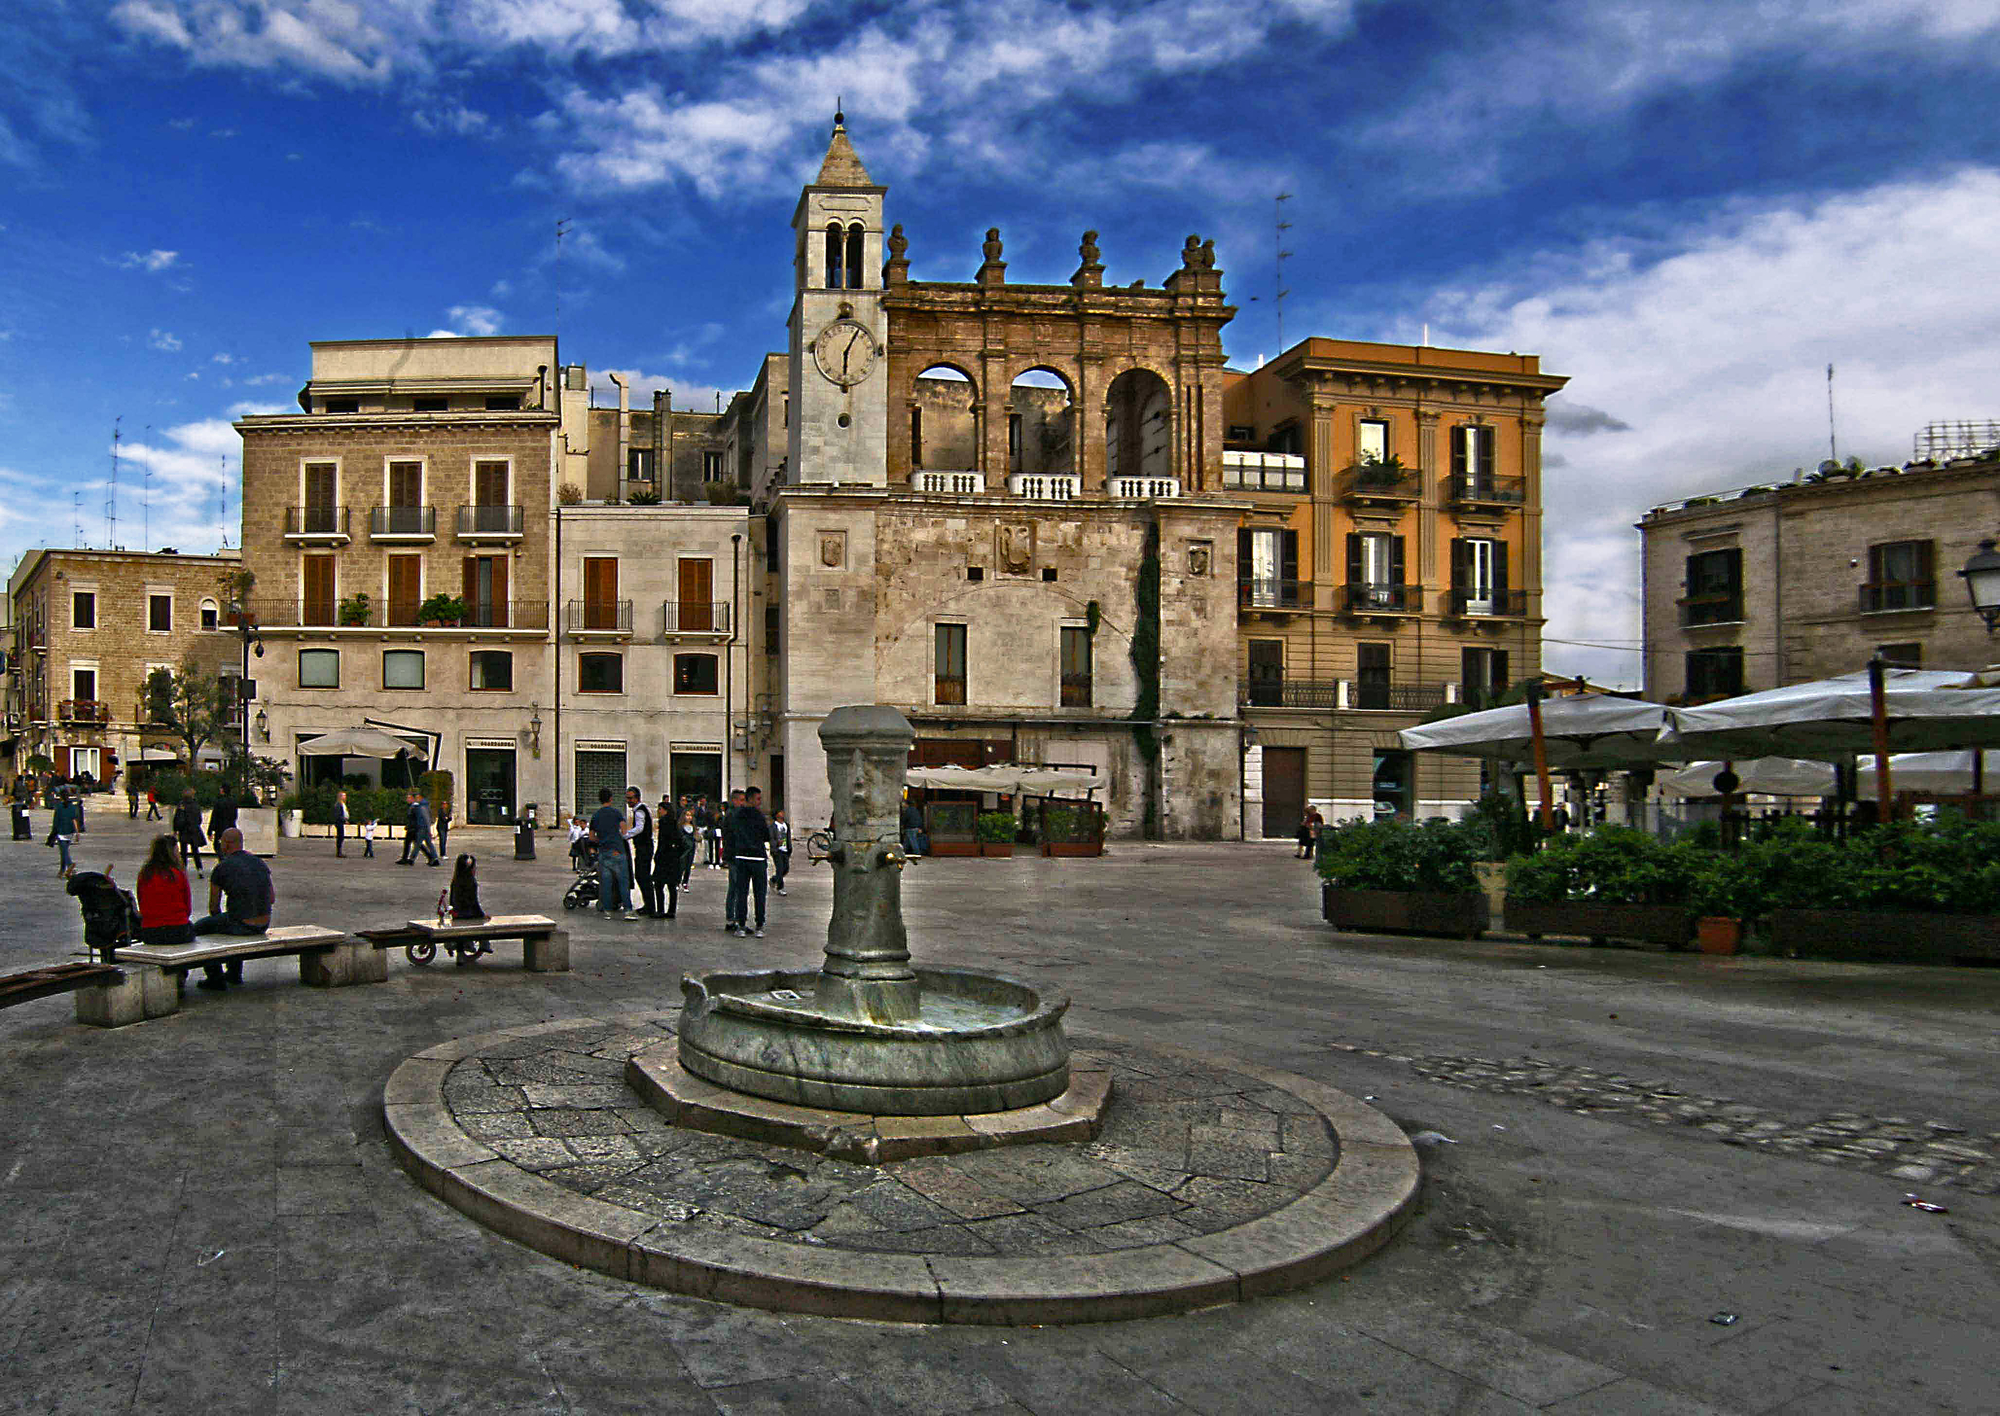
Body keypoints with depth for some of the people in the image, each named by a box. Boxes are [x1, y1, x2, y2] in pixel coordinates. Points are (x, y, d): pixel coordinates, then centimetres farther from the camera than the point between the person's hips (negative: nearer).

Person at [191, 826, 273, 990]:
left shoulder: (221, 868, -7)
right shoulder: (260, 863, 9)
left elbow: (214, 907, 2)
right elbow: (272, 899, 12)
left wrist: (220, 920, 22)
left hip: (241, 925, -6)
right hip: (264, 925, 6)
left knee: (199, 927, 18)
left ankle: (216, 978, 21)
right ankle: (234, 972, 44)